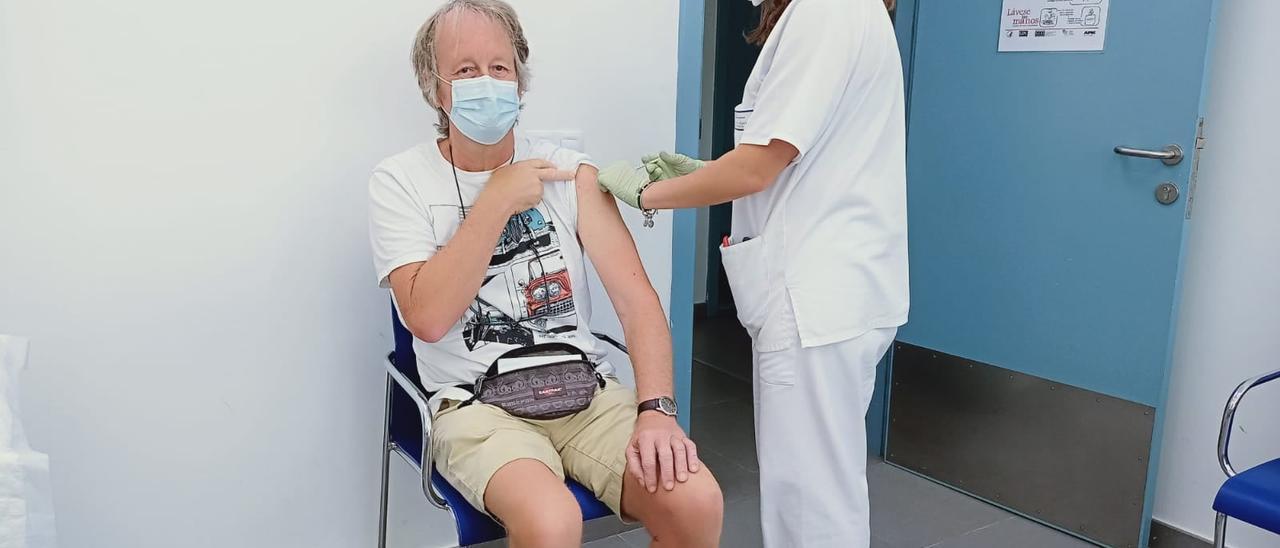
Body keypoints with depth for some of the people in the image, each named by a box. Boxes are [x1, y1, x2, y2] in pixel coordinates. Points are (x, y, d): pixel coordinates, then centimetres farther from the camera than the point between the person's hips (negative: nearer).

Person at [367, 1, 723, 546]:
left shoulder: (570, 172, 4)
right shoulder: (400, 182, -1)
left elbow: (635, 297, -4)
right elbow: (428, 319, -14)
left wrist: (656, 409, -19)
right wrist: (497, 201, -15)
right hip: (478, 404, -3)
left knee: (696, 502, -21)